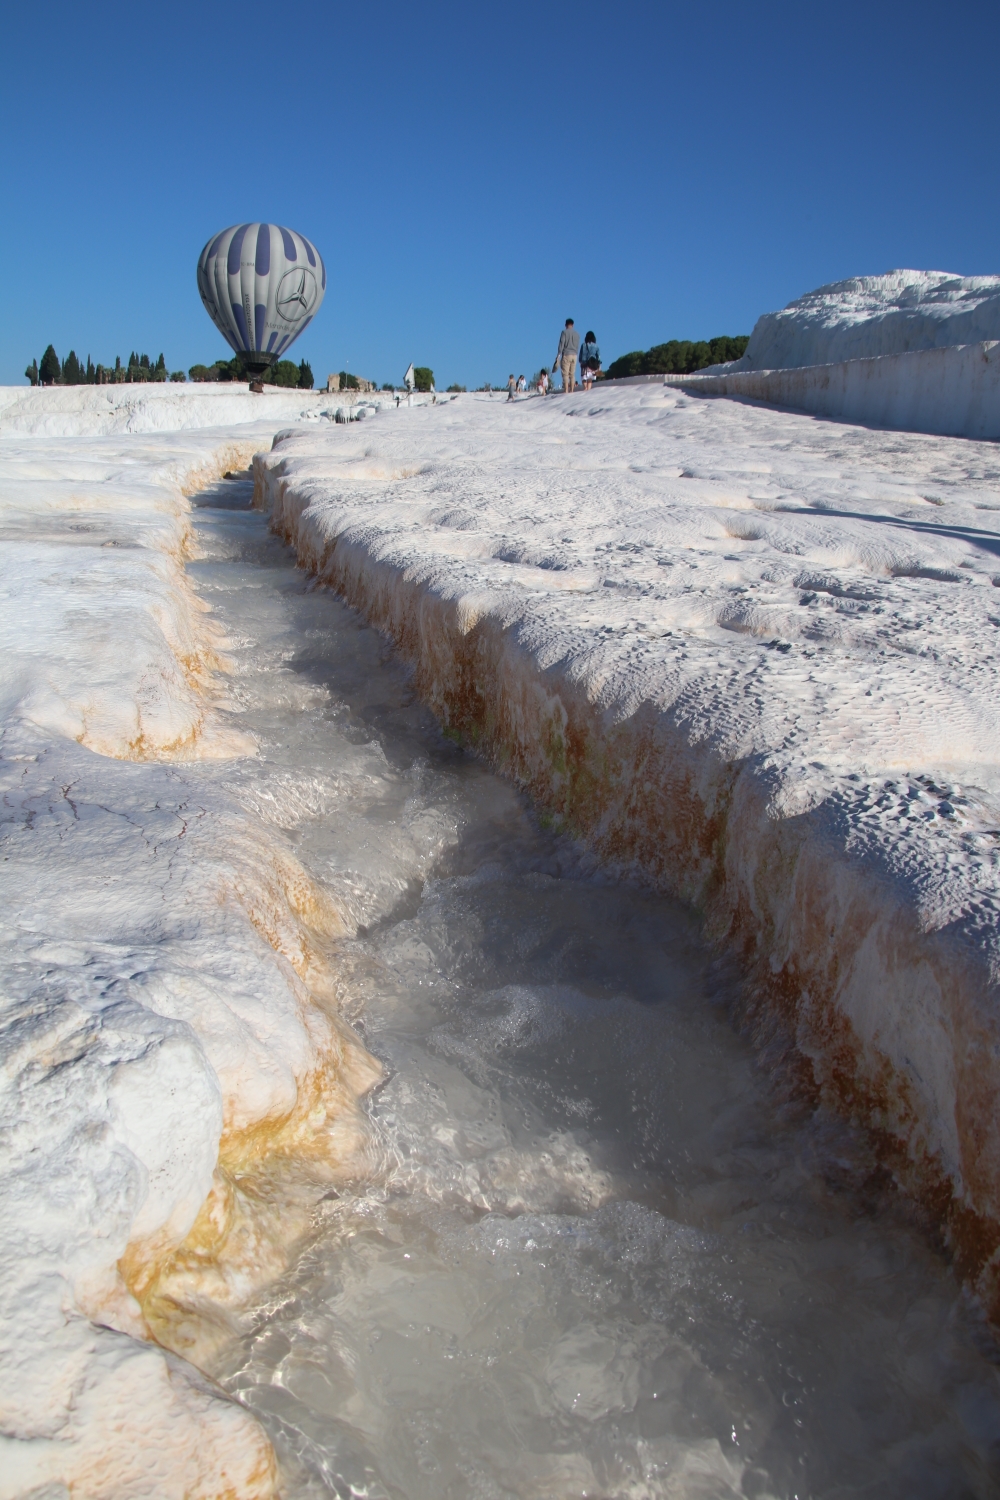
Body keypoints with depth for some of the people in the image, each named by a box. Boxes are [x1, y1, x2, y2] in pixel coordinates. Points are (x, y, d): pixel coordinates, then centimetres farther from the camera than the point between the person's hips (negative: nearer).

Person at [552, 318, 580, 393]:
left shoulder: (564, 332, -4)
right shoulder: (577, 334, 11)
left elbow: (561, 344, -9)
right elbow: (577, 346, 14)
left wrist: (558, 355, -8)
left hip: (566, 355, -5)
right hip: (574, 355, 5)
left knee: (565, 374, -6)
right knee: (572, 374, 8)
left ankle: (566, 391, -13)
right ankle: (571, 390, 4)